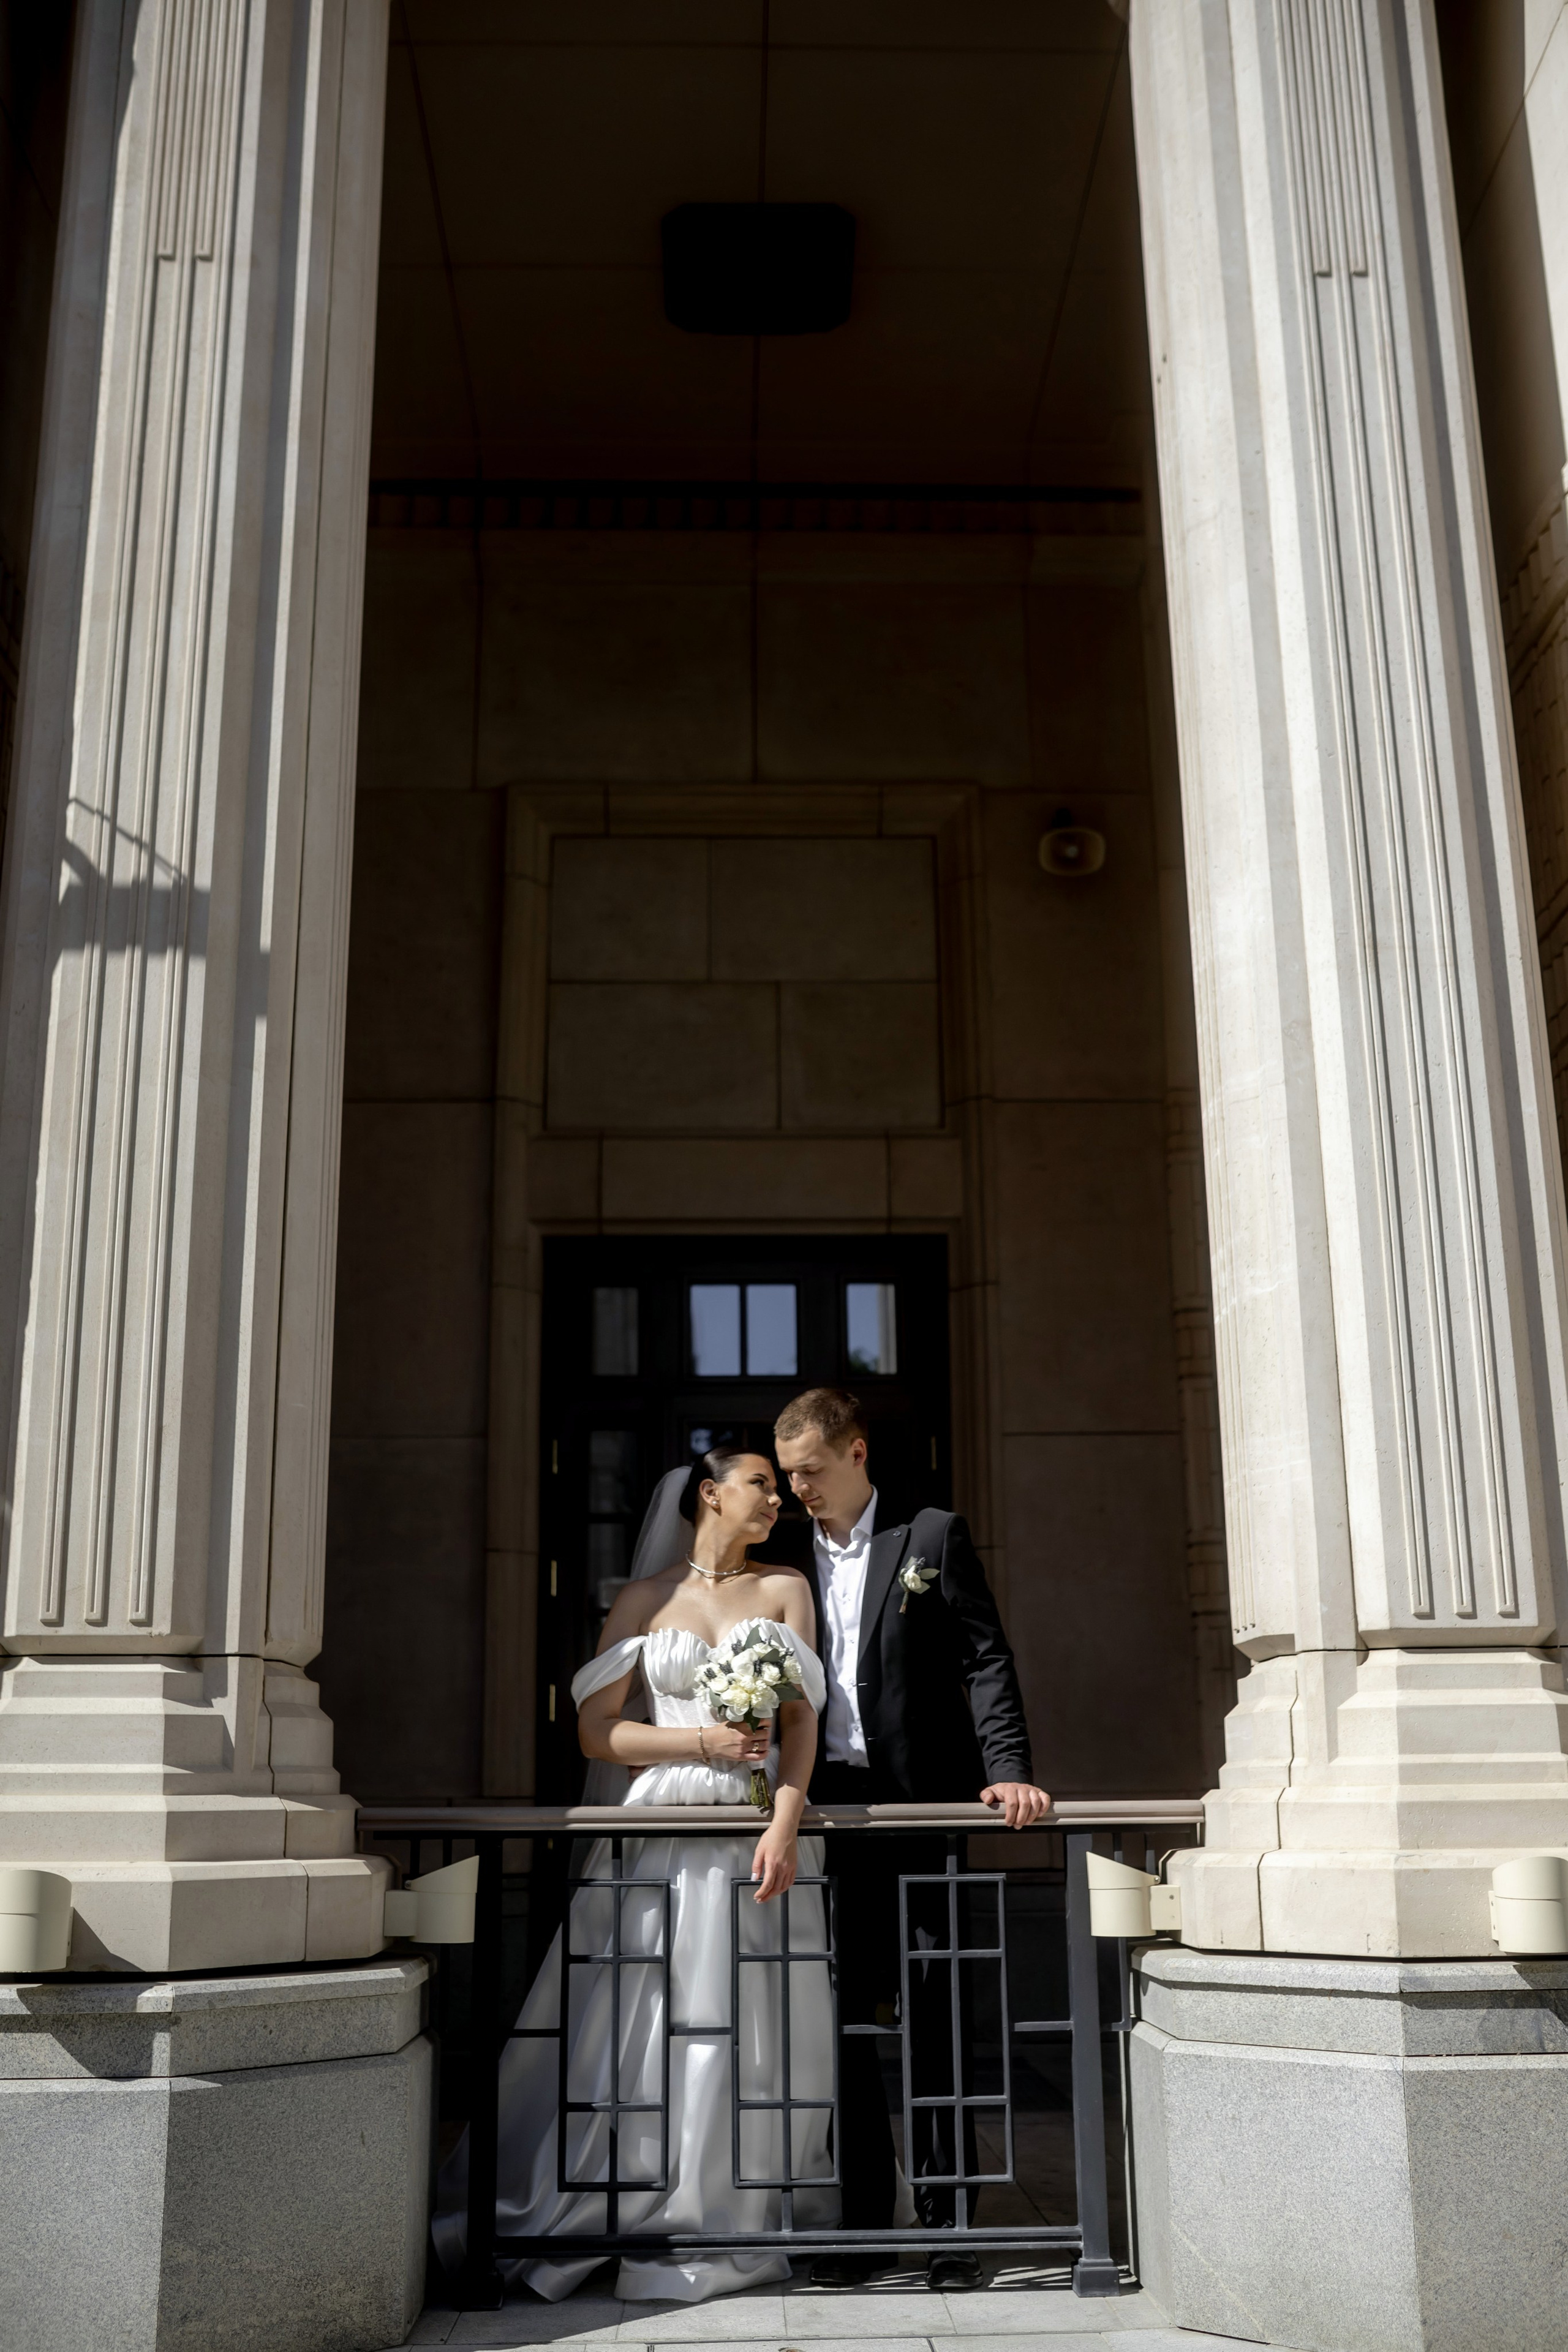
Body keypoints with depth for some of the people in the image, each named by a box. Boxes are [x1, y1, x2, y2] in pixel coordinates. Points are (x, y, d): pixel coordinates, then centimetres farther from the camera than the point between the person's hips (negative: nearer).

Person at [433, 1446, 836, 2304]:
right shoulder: (644, 1600, 7)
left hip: (757, 1829, 1)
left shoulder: (784, 1591, 10)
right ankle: (616, 2219, 12)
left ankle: (733, 2226, 14)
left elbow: (802, 1719, 0)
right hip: (660, 1831, -1)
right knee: (639, 2029, -2)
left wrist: (786, 1823, -14)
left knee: (751, 2032, 1)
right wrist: (703, 1741, -10)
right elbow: (597, 1732, 2)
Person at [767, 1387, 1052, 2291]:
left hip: (916, 1804, -3)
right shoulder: (787, 1554, 12)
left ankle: (948, 2219, 10)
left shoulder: (933, 1537, 3)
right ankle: (864, 2215, 15)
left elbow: (986, 1659, -2)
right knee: (841, 2016, 6)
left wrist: (1008, 1771, -14)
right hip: (822, 1808, 3)